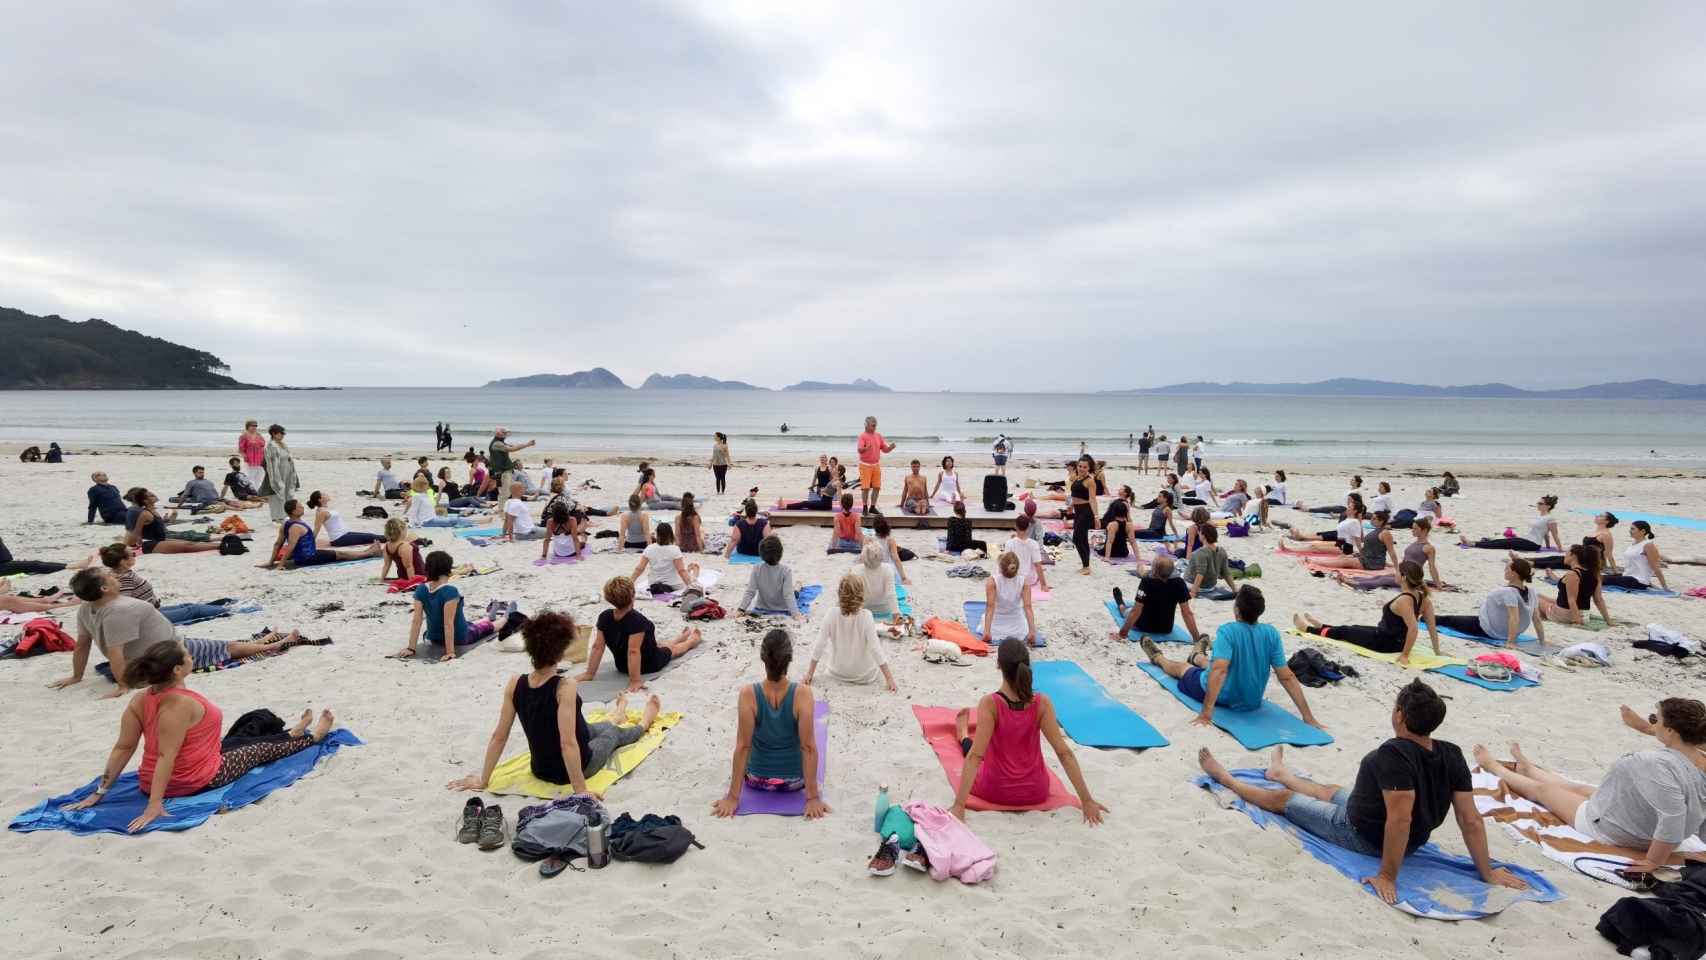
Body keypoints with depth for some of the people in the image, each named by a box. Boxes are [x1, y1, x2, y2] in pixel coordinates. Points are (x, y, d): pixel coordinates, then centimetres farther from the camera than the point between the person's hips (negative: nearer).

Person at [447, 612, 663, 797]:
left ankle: (616, 718, 67)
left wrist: (483, 780, 1)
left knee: (591, 728, 34)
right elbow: (568, 744, -31)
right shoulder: (565, 686, -31)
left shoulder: (514, 684, -15)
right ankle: (643, 725, 59)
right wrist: (580, 789, -24)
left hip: (540, 769, 5)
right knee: (613, 732, 27)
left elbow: (498, 736, -9)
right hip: (575, 769, -5)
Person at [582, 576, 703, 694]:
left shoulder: (604, 617, -19)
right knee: (673, 648, 29)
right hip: (650, 665, -5)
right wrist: (635, 680, -33)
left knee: (659, 646, 34)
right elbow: (633, 651, -38)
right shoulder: (636, 620, -37)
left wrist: (589, 674, -10)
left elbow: (597, 647, -16)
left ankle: (683, 636, 63)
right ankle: (693, 638, 59)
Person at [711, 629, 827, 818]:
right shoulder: (803, 693, -25)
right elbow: (809, 747, -23)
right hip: (795, 781, 0)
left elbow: (742, 746, -20)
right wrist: (812, 797, -14)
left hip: (757, 780, 0)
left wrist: (733, 797, -11)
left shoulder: (747, 694, -24)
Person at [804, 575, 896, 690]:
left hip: (837, 672, 3)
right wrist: (889, 679, -16)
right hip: (865, 675, -2)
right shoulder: (866, 616, -24)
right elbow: (875, 648, -24)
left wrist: (809, 674, -2)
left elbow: (819, 645, -14)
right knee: (882, 652, 27)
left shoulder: (832, 614, -19)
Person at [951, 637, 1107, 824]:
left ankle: (963, 735, 62)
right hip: (1035, 793, 2)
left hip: (995, 792, -2)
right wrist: (1087, 801, -13)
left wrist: (959, 805, -26)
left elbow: (975, 756, -27)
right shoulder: (1042, 703, -18)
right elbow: (1064, 753, -18)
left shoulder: (990, 704, -24)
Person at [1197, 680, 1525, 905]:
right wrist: (1487, 872, -4)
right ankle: (1280, 773, 62)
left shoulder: (1393, 755, -37)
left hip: (1360, 835, -7)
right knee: (1330, 790, 33)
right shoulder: (1452, 755, -15)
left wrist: (1387, 876, -32)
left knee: (1284, 799, 16)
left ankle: (1225, 779, 40)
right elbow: (1471, 821, -13)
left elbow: (1399, 819, -40)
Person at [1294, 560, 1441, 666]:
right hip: (1397, 641, 8)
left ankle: (1307, 629, 34)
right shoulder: (1422, 597, -4)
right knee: (1352, 629, 28)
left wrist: (1405, 655, -29)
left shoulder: (1403, 600, -31)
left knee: (1342, 632, 14)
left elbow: (1414, 629, -38)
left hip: (1383, 642, -8)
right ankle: (1320, 626, 51)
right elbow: (1433, 627, -2)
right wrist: (1437, 652, 4)